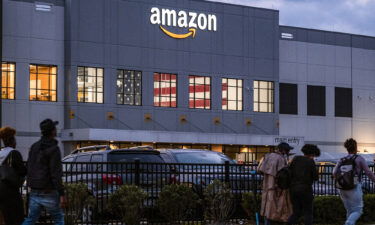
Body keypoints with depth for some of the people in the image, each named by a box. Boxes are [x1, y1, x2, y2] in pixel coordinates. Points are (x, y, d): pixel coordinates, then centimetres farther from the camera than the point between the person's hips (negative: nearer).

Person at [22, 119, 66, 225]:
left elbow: (29, 168, 14)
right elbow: (56, 173, -21)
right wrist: (61, 194, -21)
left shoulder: (34, 147, 8)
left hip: (35, 192, 6)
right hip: (49, 193, -6)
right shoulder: (54, 149, -15)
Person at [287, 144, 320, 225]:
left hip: (294, 189, 5)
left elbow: (289, 173, 5)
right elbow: (316, 177, -5)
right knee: (308, 213, 9)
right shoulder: (311, 162, -7)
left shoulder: (295, 159, 6)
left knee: (296, 213, 13)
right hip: (305, 190, -5)